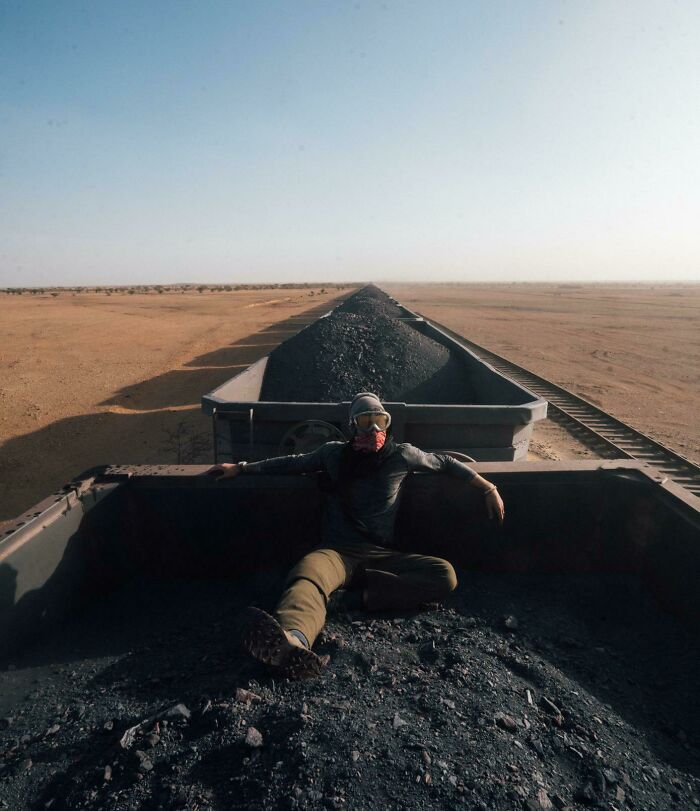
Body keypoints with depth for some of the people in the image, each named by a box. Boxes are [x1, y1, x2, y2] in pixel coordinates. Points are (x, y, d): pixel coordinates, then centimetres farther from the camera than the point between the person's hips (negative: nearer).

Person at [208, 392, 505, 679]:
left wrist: (489, 489, 19)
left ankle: (363, 595, -31)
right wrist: (241, 468, 24)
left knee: (445, 575, -26)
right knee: (306, 574, -39)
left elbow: (444, 463, 22)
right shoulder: (334, 453, 11)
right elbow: (293, 462, 24)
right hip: (337, 551, -1)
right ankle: (294, 641, -69)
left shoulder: (402, 454, 9)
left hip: (380, 555, 2)